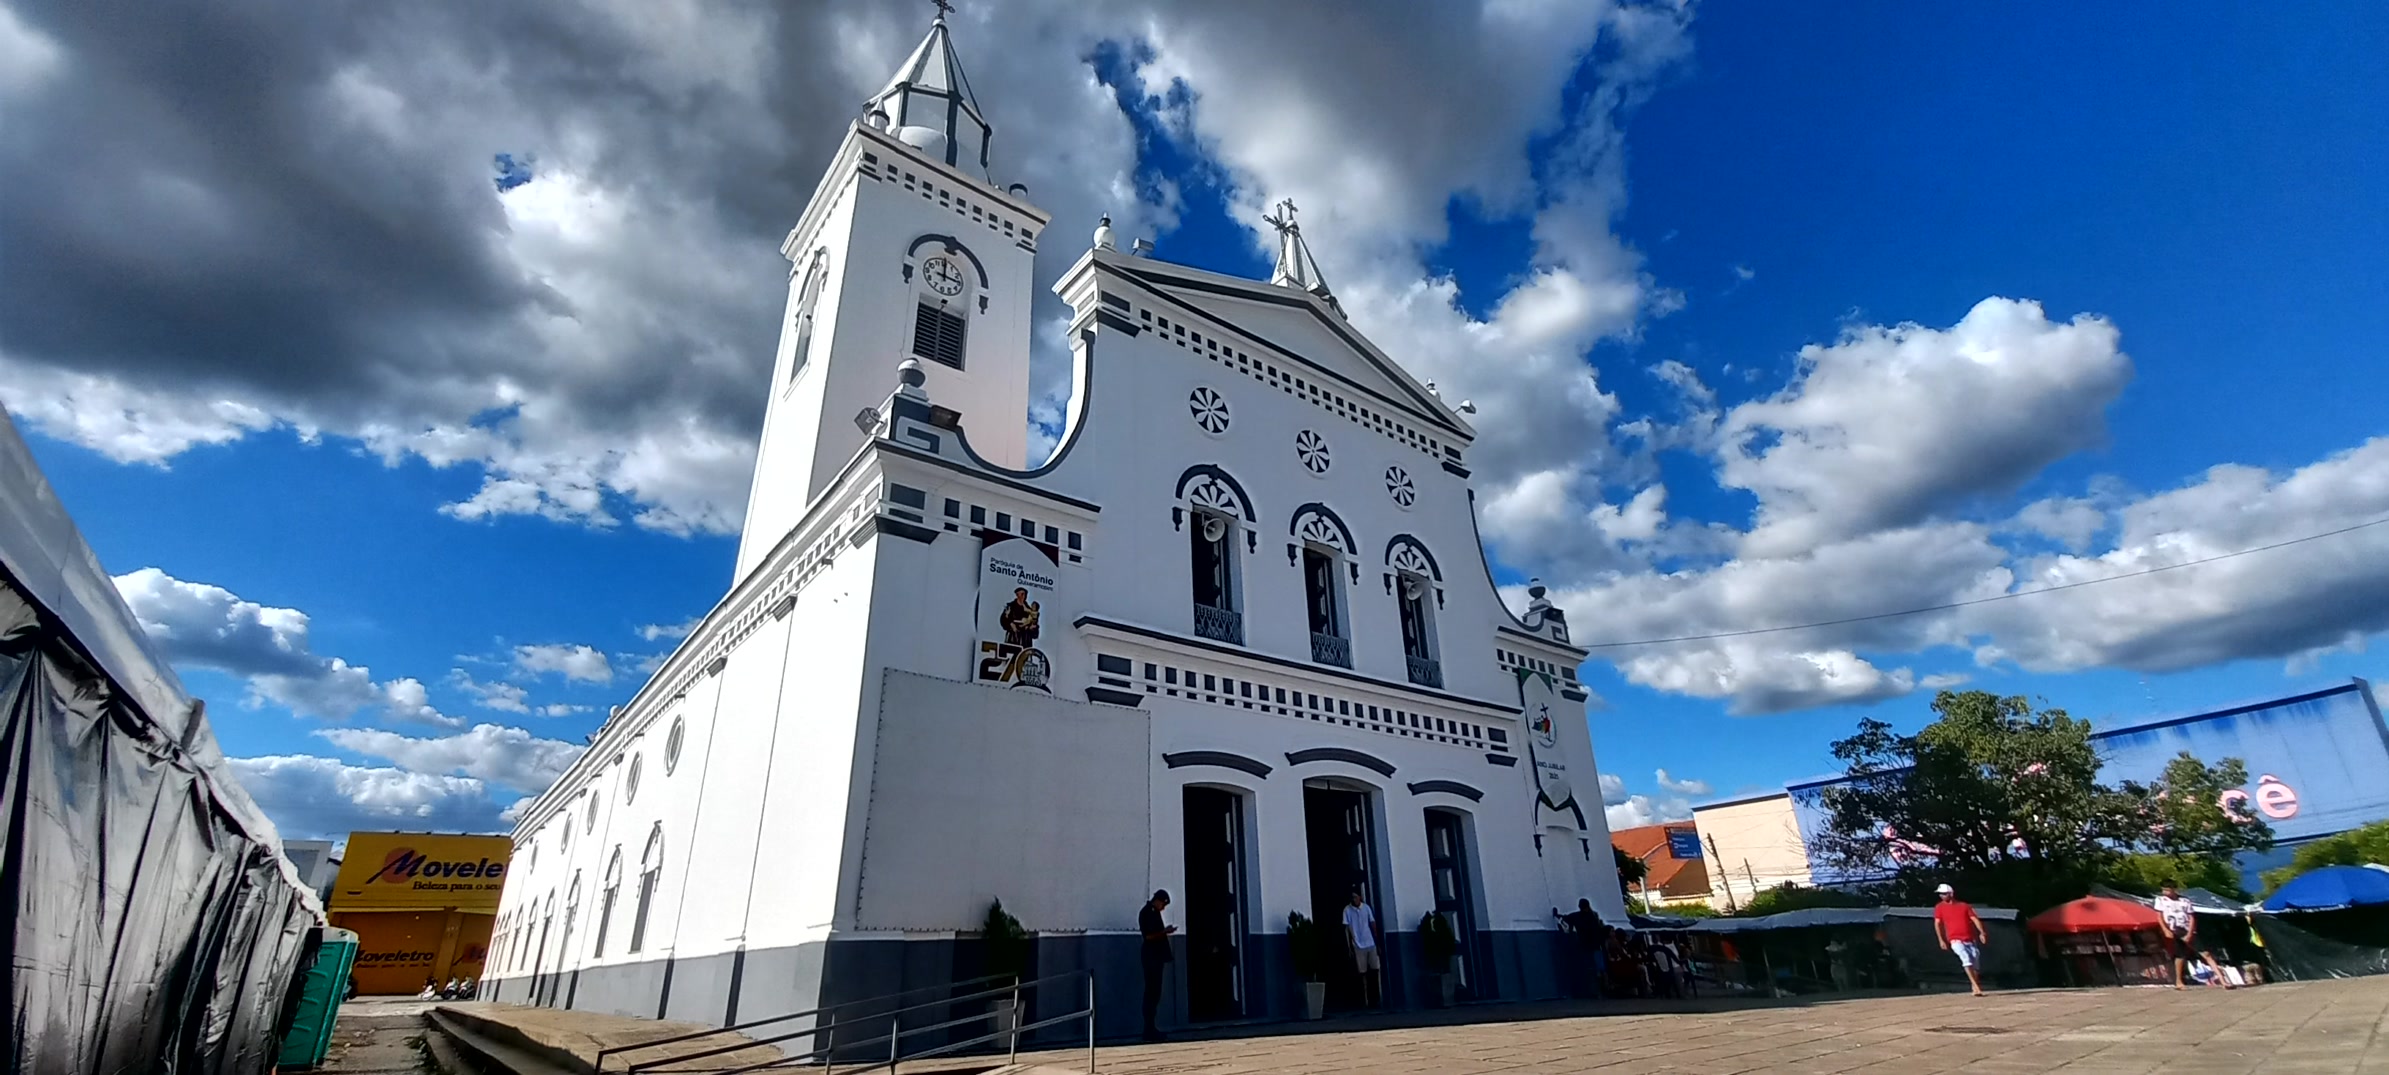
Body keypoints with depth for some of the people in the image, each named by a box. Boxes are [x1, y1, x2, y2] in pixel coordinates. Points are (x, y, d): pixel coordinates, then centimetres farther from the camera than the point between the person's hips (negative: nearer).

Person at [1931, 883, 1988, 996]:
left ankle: (1976, 987, 24)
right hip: (1955, 940, -2)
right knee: (1966, 958, -23)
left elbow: (1975, 919, -2)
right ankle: (1976, 987, -25)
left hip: (1970, 939, 2)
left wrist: (1981, 933, -18)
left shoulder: (1965, 905, 6)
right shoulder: (1939, 907, 4)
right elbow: (1937, 924, 3)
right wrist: (1941, 940, -3)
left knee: (1975, 963, 4)